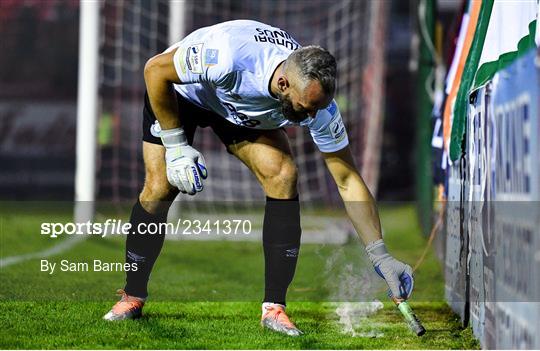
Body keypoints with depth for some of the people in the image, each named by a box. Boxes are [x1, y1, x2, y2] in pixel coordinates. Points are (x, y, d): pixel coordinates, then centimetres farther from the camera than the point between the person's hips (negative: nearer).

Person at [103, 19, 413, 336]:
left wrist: (380, 256, -21)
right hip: (180, 89, -3)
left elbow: (348, 180, -19)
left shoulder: (316, 98, -30)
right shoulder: (228, 56, -44)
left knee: (284, 176, -18)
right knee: (159, 190, -15)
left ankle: (274, 307, -11)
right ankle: (132, 296, 9)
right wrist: (176, 146, -25)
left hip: (247, 112, 3)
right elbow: (155, 69, -26)